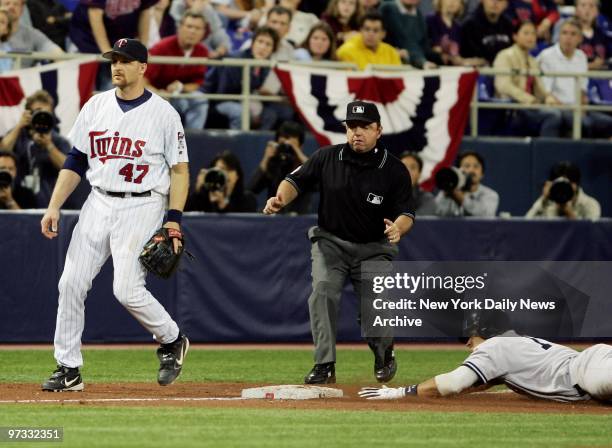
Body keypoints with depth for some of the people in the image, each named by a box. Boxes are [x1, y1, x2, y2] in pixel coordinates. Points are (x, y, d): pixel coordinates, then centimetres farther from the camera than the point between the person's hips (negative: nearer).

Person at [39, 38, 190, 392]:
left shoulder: (164, 113, -4)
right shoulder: (96, 106, 9)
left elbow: (180, 170, -3)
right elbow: (76, 162, 12)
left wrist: (173, 221, -12)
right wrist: (54, 207, 2)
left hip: (142, 207, -5)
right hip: (99, 204, 5)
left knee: (127, 290, -15)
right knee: (71, 283, -3)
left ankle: (172, 341, 12)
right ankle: (68, 370, 5)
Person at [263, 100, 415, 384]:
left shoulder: (394, 170, -10)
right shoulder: (327, 158, -5)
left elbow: (406, 213, -12)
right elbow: (297, 181, 0)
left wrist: (398, 227, -36)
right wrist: (280, 199, -22)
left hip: (373, 249, -1)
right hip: (331, 242, 1)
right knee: (323, 290, -25)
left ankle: (384, 353, 25)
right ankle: (324, 366, -22)